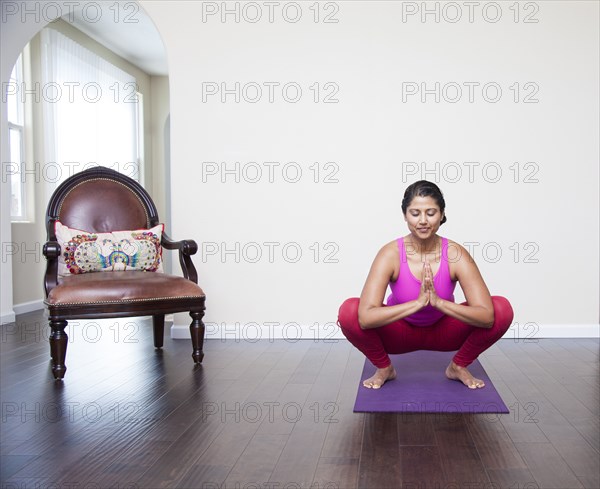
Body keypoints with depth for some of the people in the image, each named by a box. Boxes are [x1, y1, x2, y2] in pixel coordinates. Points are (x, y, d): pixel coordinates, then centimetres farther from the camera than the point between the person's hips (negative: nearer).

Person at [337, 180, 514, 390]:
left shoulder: (456, 254, -23)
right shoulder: (390, 254, -26)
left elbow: (487, 316, -31)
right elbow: (365, 318, -37)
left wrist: (439, 302, -44)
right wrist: (417, 303, -45)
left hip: (442, 332, 1)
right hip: (400, 333, -1)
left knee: (502, 309, -24)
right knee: (349, 311, -31)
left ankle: (458, 367, 0)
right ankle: (384, 368, -3)